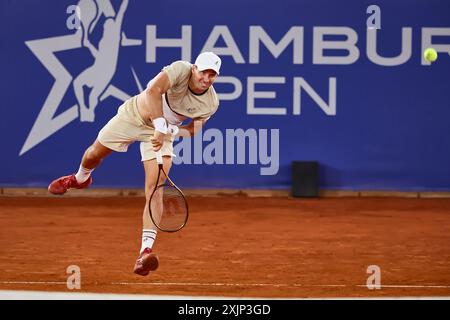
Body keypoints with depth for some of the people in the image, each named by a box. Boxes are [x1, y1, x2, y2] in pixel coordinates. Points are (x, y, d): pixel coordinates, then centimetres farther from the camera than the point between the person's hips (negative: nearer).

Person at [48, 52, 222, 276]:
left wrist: (170, 130, -22)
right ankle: (80, 179, 59)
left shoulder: (211, 103, -17)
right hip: (134, 114, -1)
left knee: (155, 187, -19)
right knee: (95, 154, 19)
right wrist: (160, 125, -47)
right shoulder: (180, 69, -30)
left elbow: (191, 130, -2)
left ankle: (145, 252, -26)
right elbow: (153, 90, -43)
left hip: (163, 132, 1)